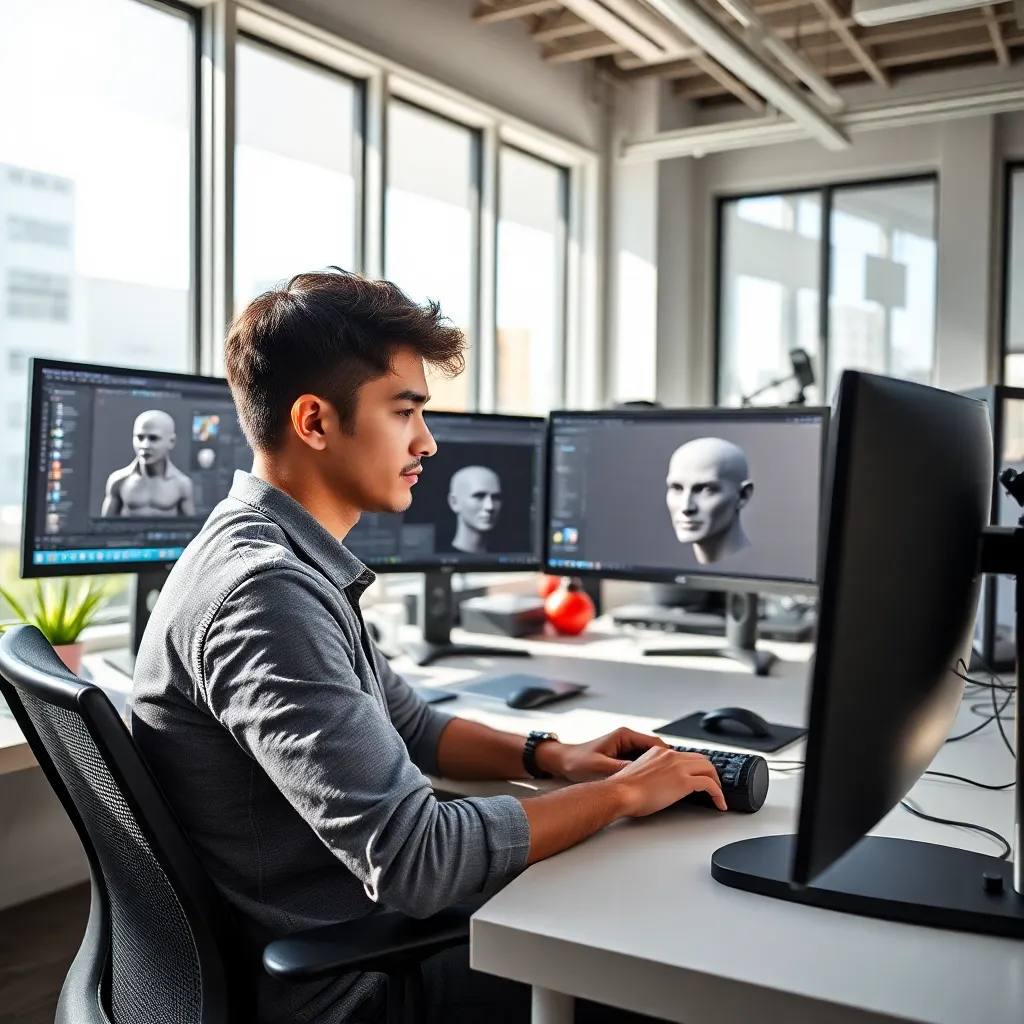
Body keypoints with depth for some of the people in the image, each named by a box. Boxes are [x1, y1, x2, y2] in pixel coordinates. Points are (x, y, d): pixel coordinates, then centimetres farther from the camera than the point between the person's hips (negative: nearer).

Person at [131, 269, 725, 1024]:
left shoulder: (290, 561, 5)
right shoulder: (263, 592, -28)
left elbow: (409, 727, 15)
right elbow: (415, 860, -30)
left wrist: (550, 757, 1)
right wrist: (619, 794, -18)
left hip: (361, 927, 9)